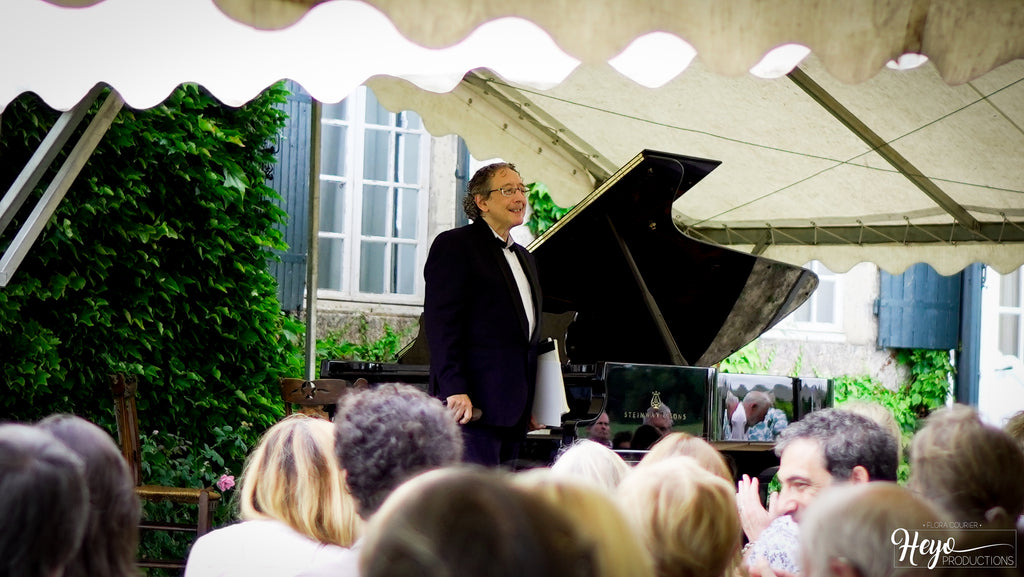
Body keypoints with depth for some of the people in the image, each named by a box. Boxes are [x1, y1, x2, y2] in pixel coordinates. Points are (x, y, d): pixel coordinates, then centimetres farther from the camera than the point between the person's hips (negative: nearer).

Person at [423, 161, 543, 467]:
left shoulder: (524, 258, 24)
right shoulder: (454, 245, -2)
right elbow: (440, 322, -11)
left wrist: (531, 406, 18)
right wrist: (455, 389, -21)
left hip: (512, 409, 8)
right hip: (474, 402, -8)